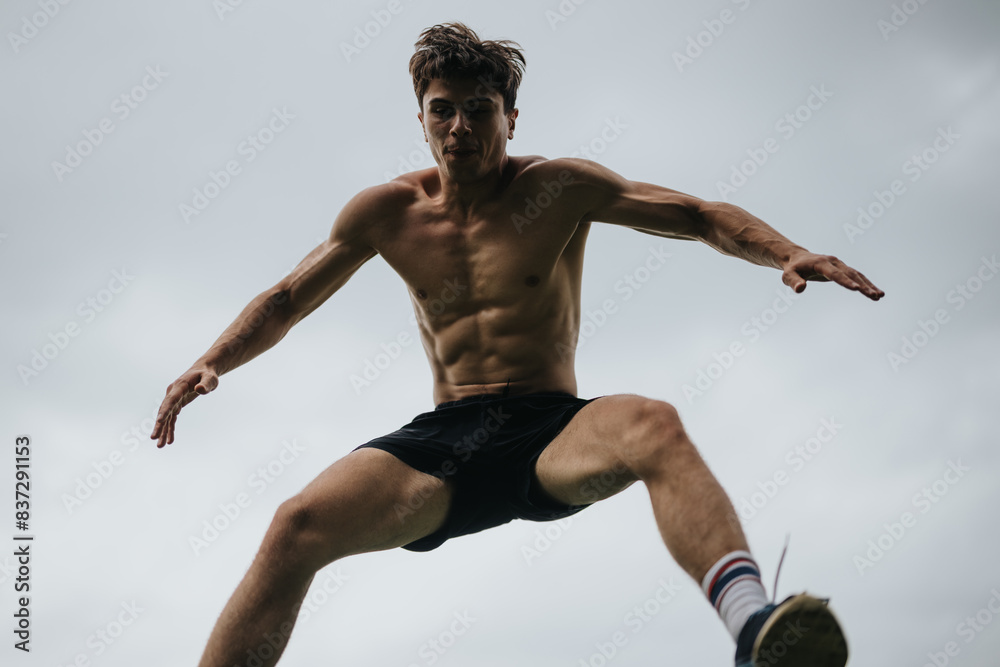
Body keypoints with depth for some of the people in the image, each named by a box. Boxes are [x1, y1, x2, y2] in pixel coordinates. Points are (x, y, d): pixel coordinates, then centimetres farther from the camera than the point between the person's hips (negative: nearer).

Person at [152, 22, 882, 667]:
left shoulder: (560, 190, 2)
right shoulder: (388, 213, 9)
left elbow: (702, 216, -2)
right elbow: (285, 301, 20)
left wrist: (788, 253, -20)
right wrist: (210, 364, 3)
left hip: (553, 432, -2)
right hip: (444, 437, 3)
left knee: (652, 425, -37)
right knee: (297, 527, -24)